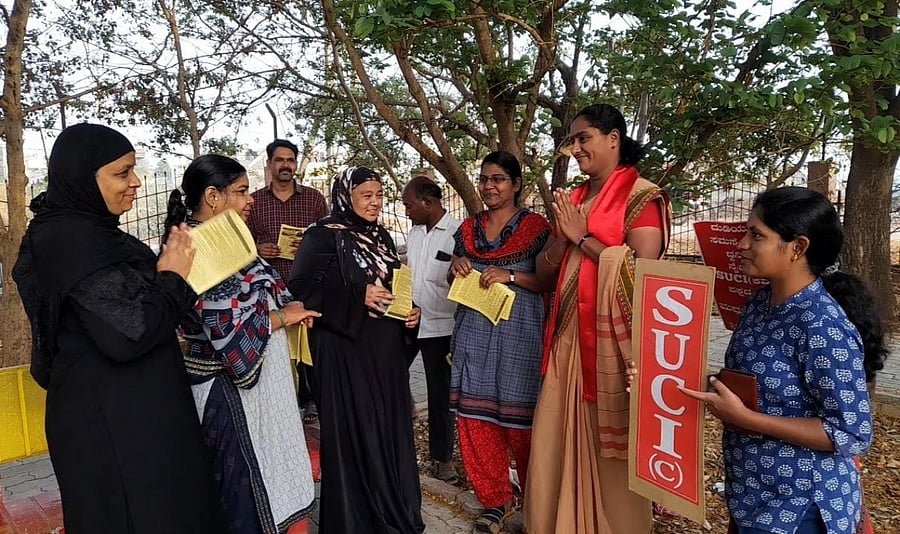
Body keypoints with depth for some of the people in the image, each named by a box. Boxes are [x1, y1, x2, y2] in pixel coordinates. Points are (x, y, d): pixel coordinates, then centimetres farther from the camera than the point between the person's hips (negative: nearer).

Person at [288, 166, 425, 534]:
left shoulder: (381, 237, 12)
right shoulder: (324, 235, -9)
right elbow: (300, 287, -17)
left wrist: (411, 310, 1)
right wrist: (358, 296, -20)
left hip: (386, 351, 7)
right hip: (346, 351, -7)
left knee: (390, 428, 12)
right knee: (353, 434, 0)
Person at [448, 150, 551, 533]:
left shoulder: (535, 227, -2)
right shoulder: (468, 228, 12)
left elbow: (549, 282, -4)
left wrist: (511, 275, -17)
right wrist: (457, 268, -2)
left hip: (519, 334, -4)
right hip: (474, 333, 5)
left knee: (520, 418, 1)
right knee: (476, 417, 6)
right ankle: (495, 500, 22)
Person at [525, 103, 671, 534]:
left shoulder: (641, 195, -6)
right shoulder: (574, 198, 14)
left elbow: (644, 269, -18)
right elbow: (546, 269, 11)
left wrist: (583, 238, -12)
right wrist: (564, 237, -8)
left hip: (613, 336, -6)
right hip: (570, 332, 7)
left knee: (611, 445, 5)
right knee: (559, 440, 11)